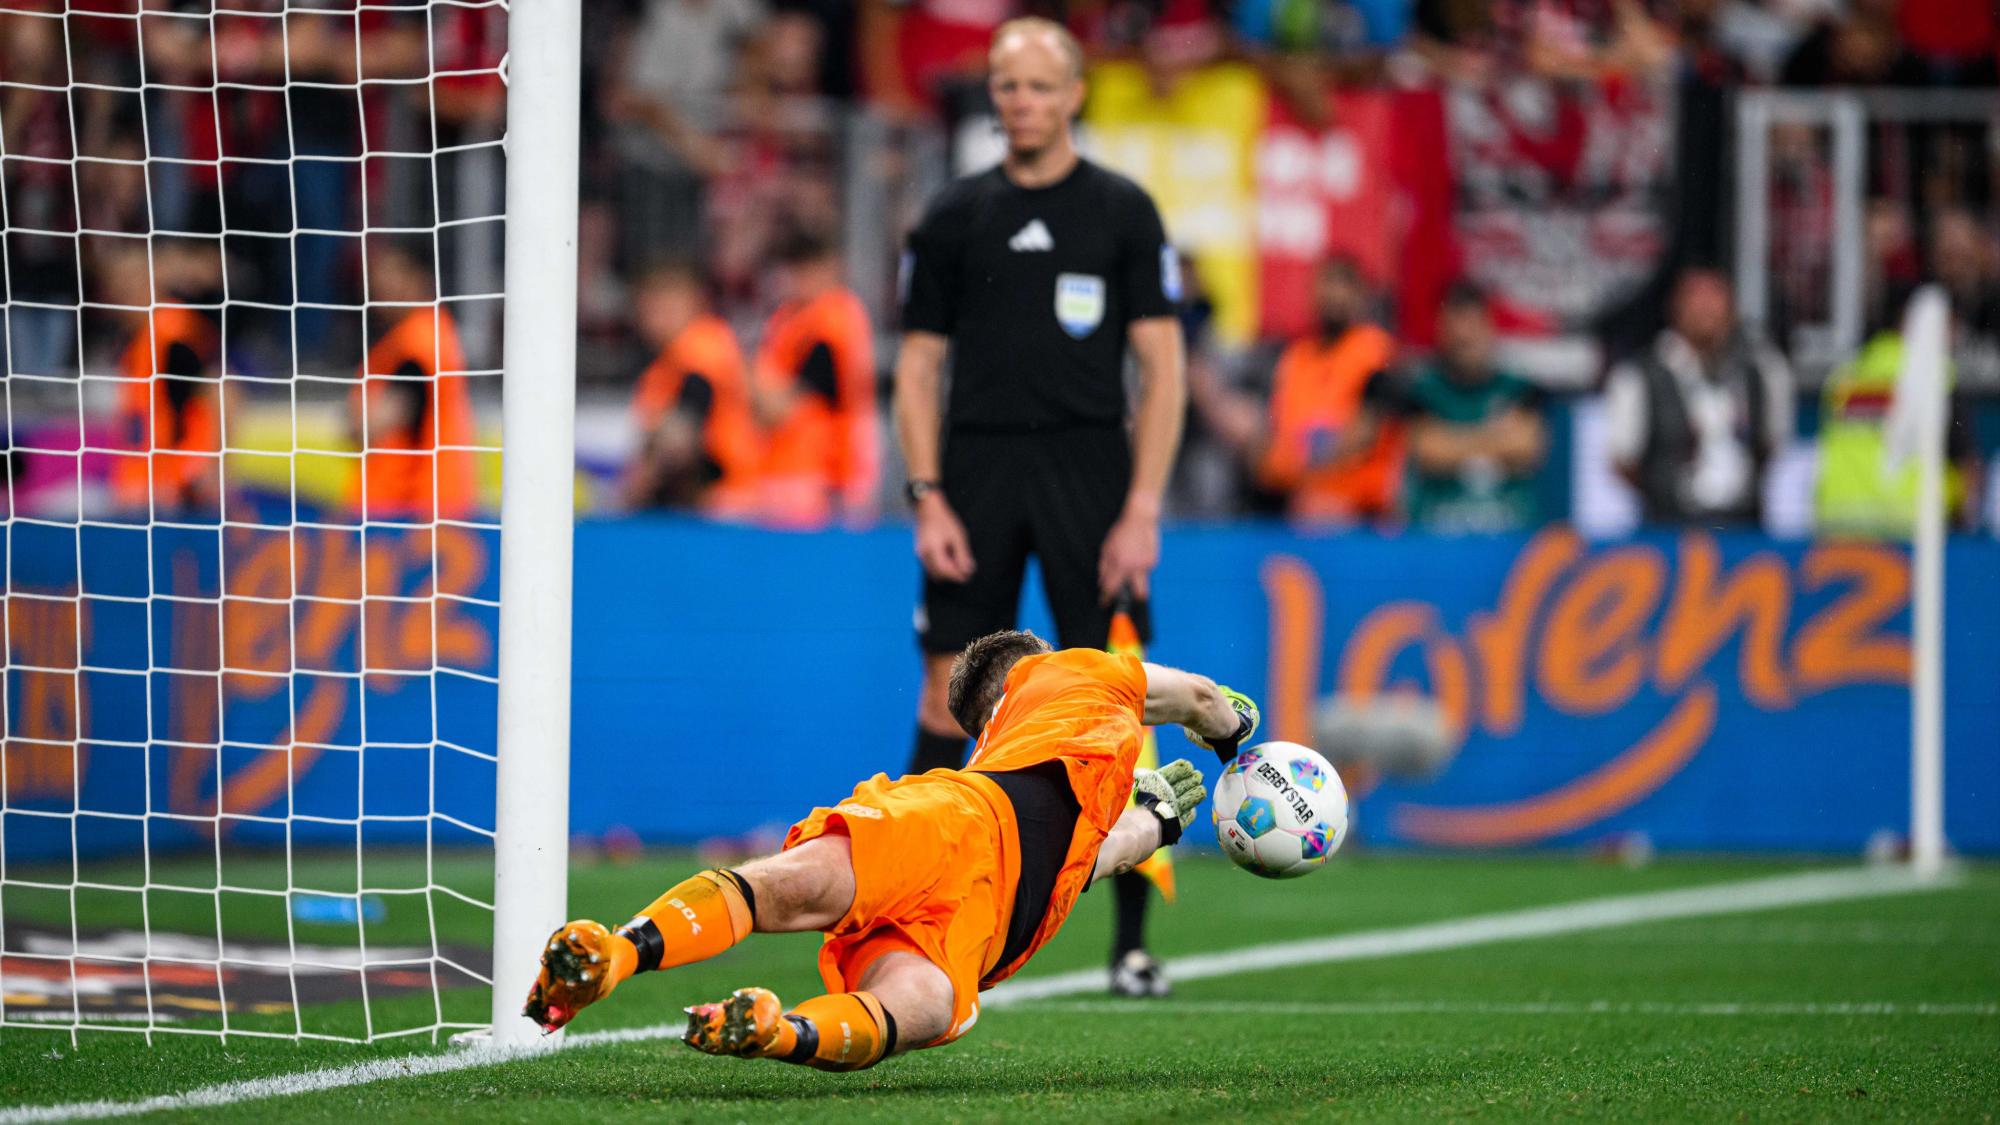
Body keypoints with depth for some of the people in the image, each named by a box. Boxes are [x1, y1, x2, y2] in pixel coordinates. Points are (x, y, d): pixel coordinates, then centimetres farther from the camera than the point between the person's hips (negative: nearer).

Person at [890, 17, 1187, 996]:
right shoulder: (953, 218, 9)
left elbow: (1162, 371, 1)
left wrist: (1142, 509, -8)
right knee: (948, 695, -2)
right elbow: (917, 366, 10)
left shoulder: (1124, 213, 3)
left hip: (1089, 467, -2)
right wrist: (928, 499, -2)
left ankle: (1134, 941, 0)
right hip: (977, 469, 2)